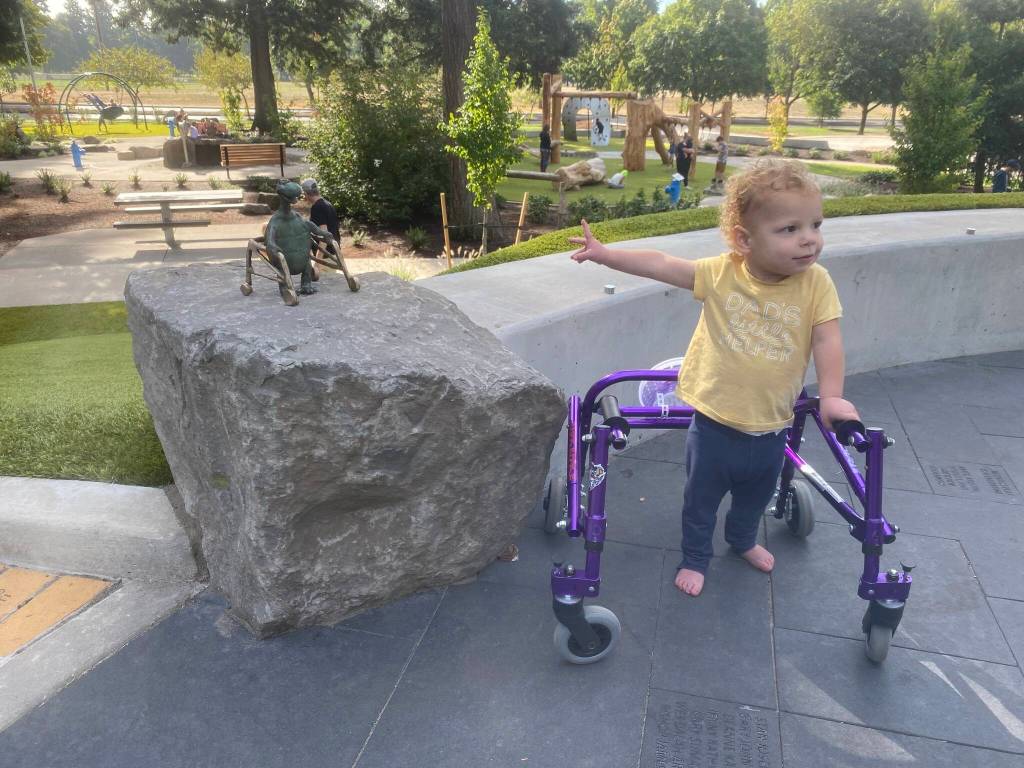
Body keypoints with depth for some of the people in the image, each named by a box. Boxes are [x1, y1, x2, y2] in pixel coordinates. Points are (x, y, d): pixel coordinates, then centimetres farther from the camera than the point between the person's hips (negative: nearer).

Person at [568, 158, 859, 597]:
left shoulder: (816, 283, -12)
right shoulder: (721, 273, -15)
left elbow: (827, 339, -15)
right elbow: (660, 265, -13)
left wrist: (831, 396, -26)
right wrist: (604, 253, -16)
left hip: (771, 425, 3)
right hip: (715, 420, -2)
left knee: (756, 495, 28)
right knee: (701, 498, 15)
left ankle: (743, 540, 58)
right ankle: (695, 558, 40)